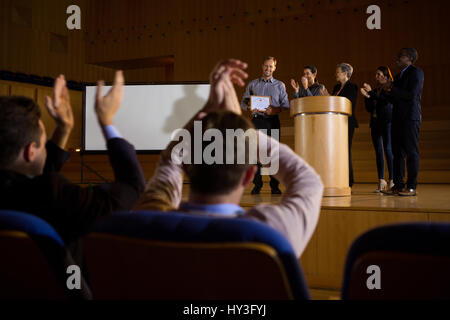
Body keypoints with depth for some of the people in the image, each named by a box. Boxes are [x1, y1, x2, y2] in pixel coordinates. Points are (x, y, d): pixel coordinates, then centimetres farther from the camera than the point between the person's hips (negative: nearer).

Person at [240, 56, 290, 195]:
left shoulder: (280, 85, 13)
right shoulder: (252, 84, 16)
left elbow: (286, 104, 6)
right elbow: (243, 102, 14)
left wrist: (275, 110, -14)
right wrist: (249, 108, -8)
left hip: (273, 121, 0)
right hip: (257, 120, 1)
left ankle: (274, 185, 4)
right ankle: (257, 184, 2)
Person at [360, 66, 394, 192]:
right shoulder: (375, 90, 19)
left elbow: (387, 100, -16)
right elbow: (369, 109, 14)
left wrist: (371, 92, -14)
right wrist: (366, 96, -2)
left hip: (387, 122, -6)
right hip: (375, 122, 6)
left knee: (388, 149, -13)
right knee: (378, 151, 3)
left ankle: (392, 180, -11)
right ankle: (381, 180, 6)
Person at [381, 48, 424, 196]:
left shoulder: (416, 72, -4)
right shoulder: (399, 75, 22)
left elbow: (412, 95, -16)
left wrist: (392, 90, -12)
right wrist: (388, 92, 2)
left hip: (410, 117, -8)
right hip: (397, 117, 8)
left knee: (411, 152, -6)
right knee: (397, 152, 7)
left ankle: (411, 186, -3)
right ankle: (398, 185, 12)